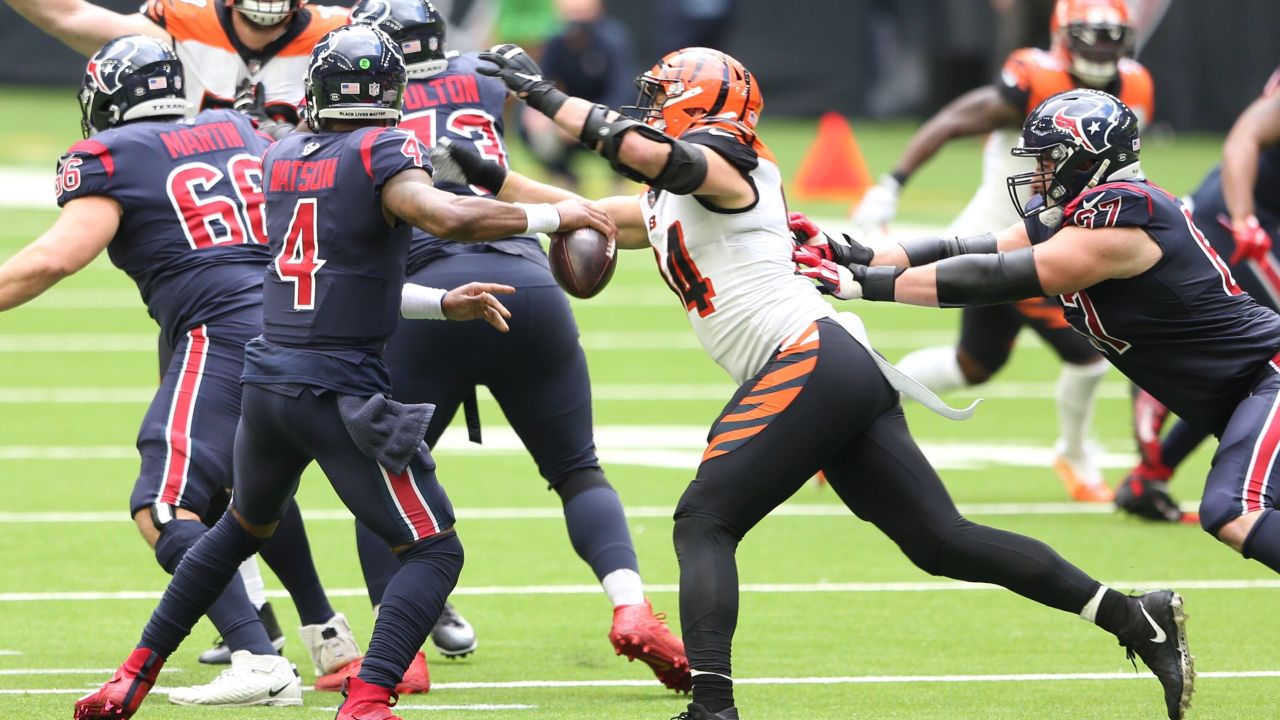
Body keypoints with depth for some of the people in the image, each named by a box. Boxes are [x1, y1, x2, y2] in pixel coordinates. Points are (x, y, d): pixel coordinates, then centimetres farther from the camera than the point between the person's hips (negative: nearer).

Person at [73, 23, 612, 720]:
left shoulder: (280, 159, 11)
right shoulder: (383, 152, -9)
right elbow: (448, 217, -27)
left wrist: (441, 303, 17)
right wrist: (555, 215, -14)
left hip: (266, 377, 7)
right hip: (340, 393, -7)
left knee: (243, 526, 30)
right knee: (433, 552, 1)